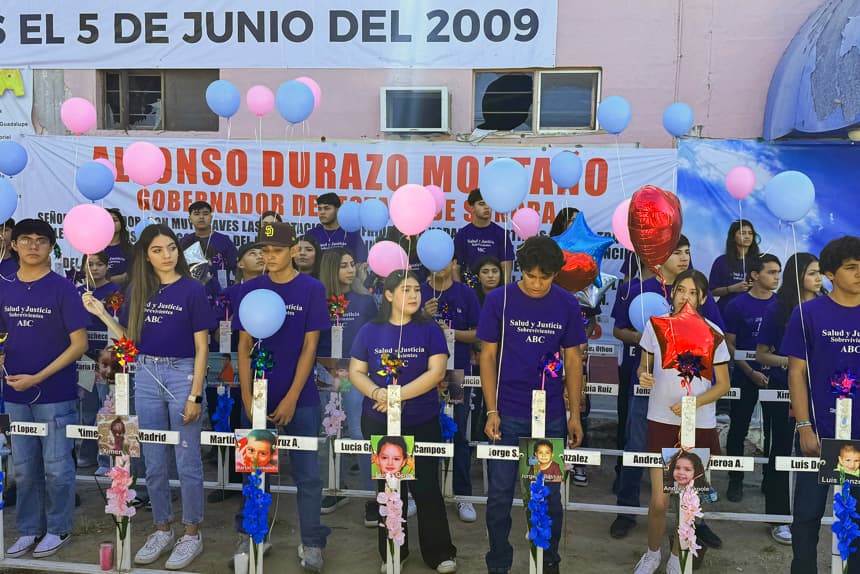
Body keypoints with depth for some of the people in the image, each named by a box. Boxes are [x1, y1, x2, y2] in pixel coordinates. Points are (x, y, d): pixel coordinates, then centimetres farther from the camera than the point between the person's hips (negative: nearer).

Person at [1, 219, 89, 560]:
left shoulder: (62, 288, -8)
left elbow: (79, 344, -10)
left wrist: (38, 378, -16)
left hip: (56, 394, -5)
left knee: (56, 467, 4)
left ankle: (58, 530, 21)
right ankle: (29, 530, 27)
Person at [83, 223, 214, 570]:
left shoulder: (192, 289, -7)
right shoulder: (137, 291, 6)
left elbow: (201, 347, -7)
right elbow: (130, 339, 11)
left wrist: (195, 396, -11)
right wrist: (101, 313, -1)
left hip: (183, 375, -4)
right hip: (146, 377, 5)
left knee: (187, 461, 2)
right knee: (154, 461, 11)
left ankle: (192, 534, 15)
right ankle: (162, 529, 25)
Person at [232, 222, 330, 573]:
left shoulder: (312, 290, -4)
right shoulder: (250, 290, 2)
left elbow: (309, 347, -6)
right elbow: (244, 346, 2)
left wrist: (291, 398, -11)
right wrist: (247, 397, -6)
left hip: (301, 398, -2)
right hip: (259, 397, 2)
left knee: (307, 473, 5)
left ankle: (311, 544, 16)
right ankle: (247, 537, 27)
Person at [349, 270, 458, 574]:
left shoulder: (429, 330, -3)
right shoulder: (370, 331, 1)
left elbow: (436, 372, -11)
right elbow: (356, 372, 2)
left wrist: (398, 394, -18)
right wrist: (377, 393, -18)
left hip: (422, 422, -1)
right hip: (379, 422, 2)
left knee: (427, 488, 2)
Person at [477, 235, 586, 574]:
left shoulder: (567, 305, 1)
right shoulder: (499, 300, -5)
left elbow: (573, 360, 6)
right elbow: (488, 356, -1)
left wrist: (575, 414, 2)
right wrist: (491, 411, -7)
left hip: (552, 416, 1)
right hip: (507, 414, -1)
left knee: (549, 494, 10)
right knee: (500, 494, 5)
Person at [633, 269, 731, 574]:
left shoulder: (712, 333, -7)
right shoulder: (655, 325, -3)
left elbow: (723, 385, -1)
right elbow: (644, 366, 9)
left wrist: (694, 403, -16)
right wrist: (643, 376, -14)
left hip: (700, 425, 0)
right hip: (661, 422, 0)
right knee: (658, 501, -1)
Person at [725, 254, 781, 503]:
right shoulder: (738, 305, -4)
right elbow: (729, 345, -4)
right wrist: (752, 373, -11)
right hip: (745, 378, -2)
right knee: (739, 429, 5)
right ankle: (735, 480, 17)